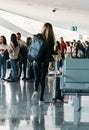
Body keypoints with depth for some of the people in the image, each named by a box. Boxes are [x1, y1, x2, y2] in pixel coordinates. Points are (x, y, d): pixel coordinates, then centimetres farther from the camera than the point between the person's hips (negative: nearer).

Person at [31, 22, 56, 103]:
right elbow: (51, 52, -4)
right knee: (43, 78, 8)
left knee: (37, 78, 13)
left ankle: (35, 91, -14)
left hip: (36, 60, 1)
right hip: (45, 61, -1)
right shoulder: (51, 39, -5)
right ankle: (41, 98, 8)